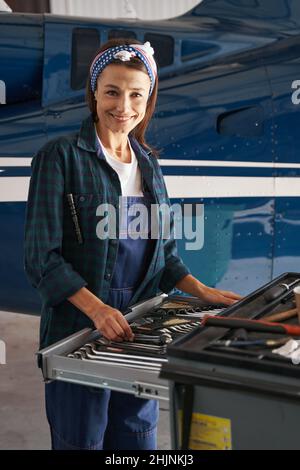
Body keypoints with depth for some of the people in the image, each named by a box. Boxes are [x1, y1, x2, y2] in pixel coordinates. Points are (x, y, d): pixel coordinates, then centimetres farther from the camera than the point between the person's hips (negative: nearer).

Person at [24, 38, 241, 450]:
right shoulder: (61, 156, -8)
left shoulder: (148, 163, 10)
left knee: (138, 437, 16)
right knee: (83, 440, 8)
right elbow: (42, 256, -14)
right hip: (78, 330, -5)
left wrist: (202, 291, 0)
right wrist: (96, 309, -26)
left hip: (138, 329, 6)